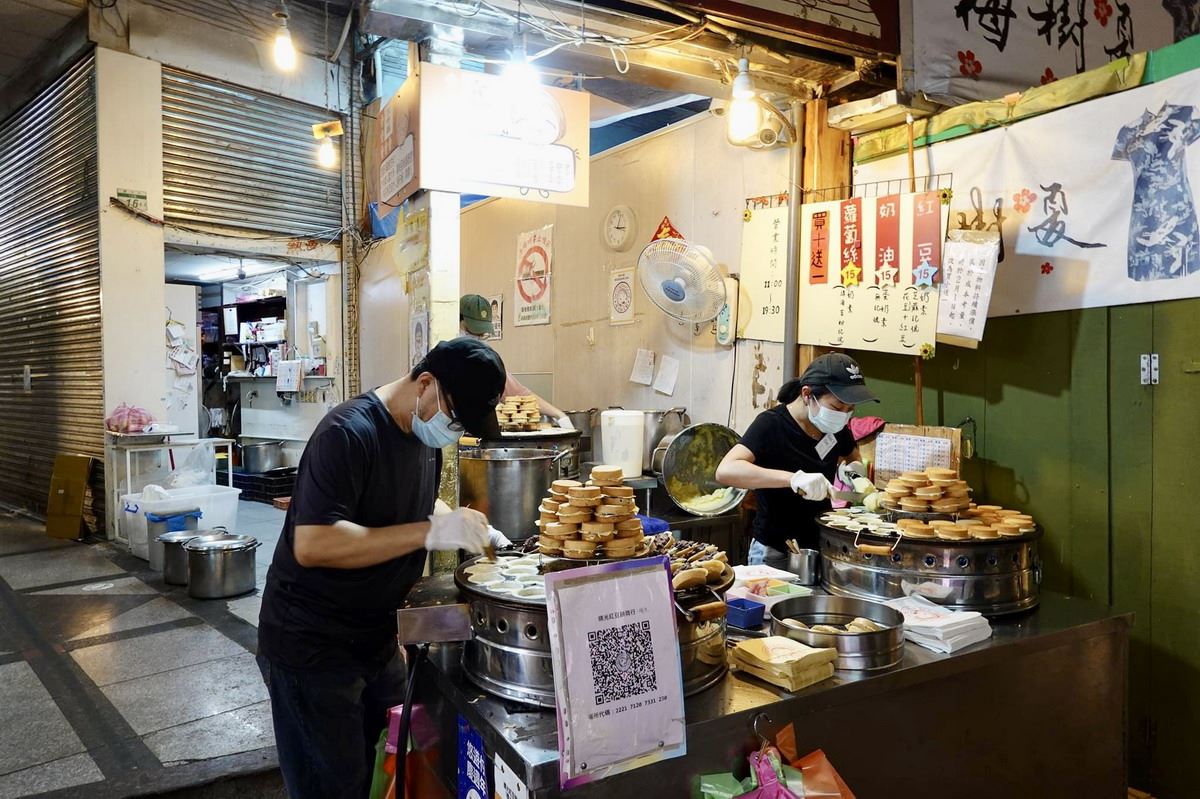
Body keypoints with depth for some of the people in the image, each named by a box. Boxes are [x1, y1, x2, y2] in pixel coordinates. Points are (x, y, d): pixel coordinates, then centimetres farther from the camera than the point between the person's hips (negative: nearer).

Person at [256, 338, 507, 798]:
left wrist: (464, 532, -2)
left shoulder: (426, 434, 3)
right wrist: (430, 532, -33)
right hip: (311, 646, -8)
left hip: (378, 638, 8)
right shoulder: (349, 432, -23)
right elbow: (312, 544, -31)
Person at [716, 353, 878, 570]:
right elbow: (725, 471, -35)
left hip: (822, 548, 6)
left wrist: (853, 468, -4)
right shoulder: (771, 424, -20)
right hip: (775, 554, -6)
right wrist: (793, 478, -44)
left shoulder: (836, 426, -1)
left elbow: (852, 455, 21)